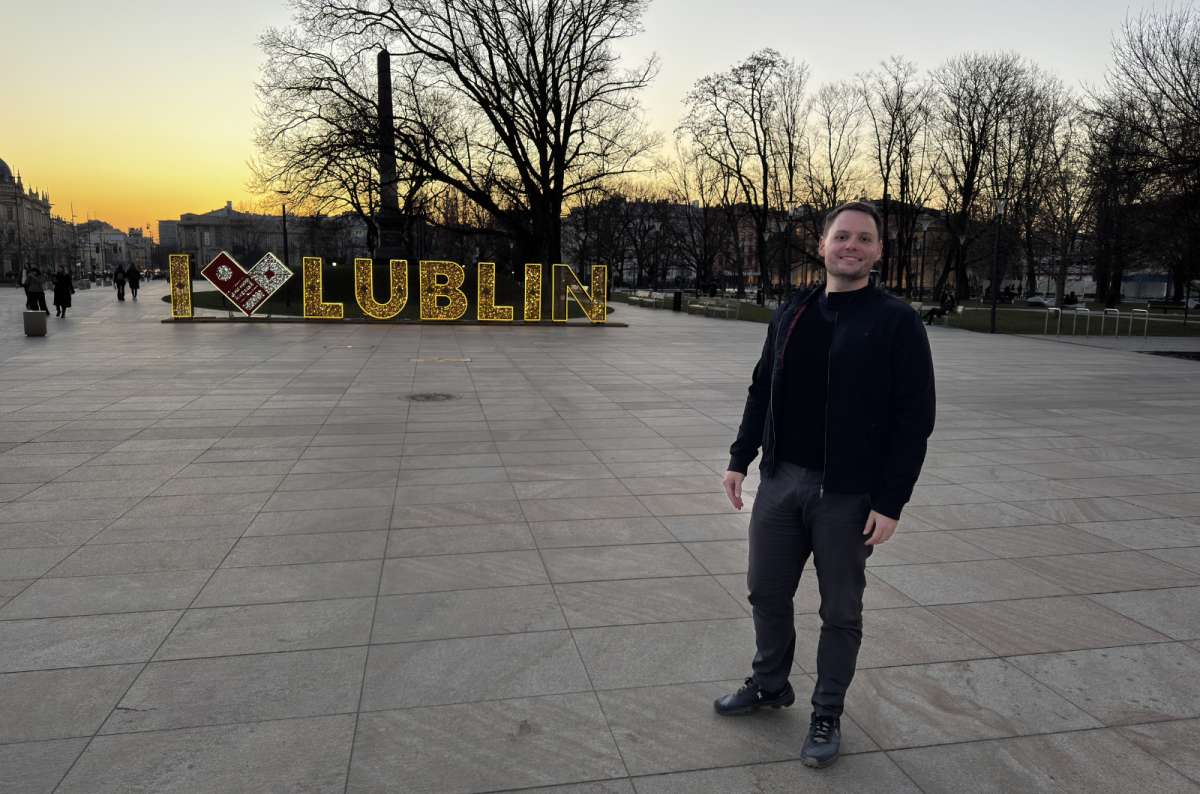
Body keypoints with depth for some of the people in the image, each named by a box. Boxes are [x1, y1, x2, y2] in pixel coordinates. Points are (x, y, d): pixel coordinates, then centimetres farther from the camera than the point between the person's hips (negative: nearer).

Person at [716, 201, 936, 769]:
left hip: (849, 496, -4)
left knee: (840, 612, 10)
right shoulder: (791, 313, 7)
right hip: (780, 482, 5)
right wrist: (740, 459, 9)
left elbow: (914, 420, -10)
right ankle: (769, 686, 38)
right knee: (767, 593, 15)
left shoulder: (897, 322, -8)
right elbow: (762, 392, 14)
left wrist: (890, 503, -14)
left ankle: (827, 716, 28)